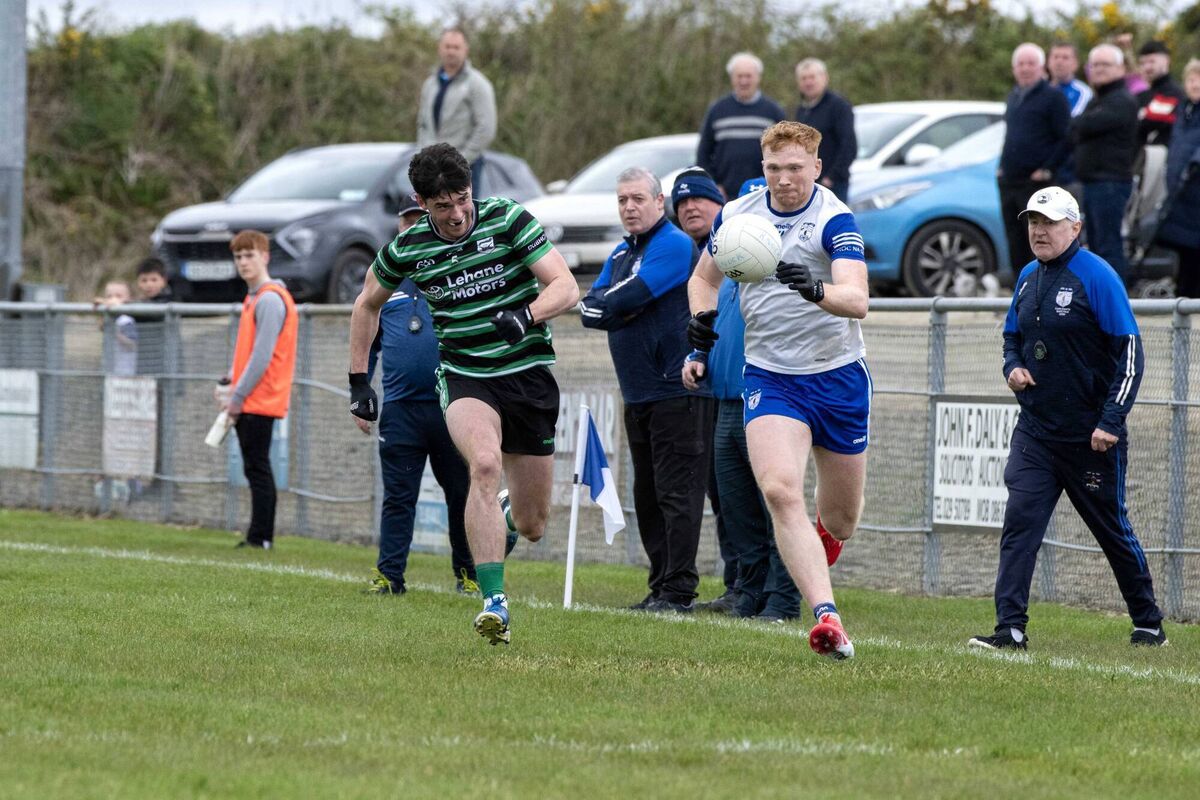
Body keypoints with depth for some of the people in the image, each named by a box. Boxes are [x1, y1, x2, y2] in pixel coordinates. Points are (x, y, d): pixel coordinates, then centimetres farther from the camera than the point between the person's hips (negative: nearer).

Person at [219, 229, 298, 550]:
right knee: (255, 468, 11)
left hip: (260, 400, -10)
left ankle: (261, 537, -8)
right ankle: (259, 536, 13)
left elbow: (262, 356, -19)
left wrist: (238, 396, -15)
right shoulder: (253, 298, 18)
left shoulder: (270, 299, -13)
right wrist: (230, 383, 15)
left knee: (257, 468, -8)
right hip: (248, 401, 10)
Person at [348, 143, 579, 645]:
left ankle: (505, 517, 45)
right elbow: (368, 304, 15)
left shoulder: (508, 220, -10)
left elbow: (566, 288, -13)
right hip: (464, 377, 0)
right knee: (485, 464, -33)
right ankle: (494, 602, -34)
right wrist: (359, 381, 13)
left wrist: (525, 315, -33)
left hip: (529, 373, 0)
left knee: (532, 526, 4)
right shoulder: (406, 250, -4)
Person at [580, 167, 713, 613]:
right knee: (647, 496, 11)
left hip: (676, 389, -9)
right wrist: (618, 311, -9)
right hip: (638, 394, 9)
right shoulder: (621, 254, 19)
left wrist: (605, 306, 1)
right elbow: (590, 308, 9)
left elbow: (629, 298, -18)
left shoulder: (675, 245, -9)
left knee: (676, 493, -9)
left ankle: (679, 590, -9)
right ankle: (660, 588, 16)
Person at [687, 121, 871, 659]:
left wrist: (817, 289, -47)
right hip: (770, 377, 2)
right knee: (780, 490, -24)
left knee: (841, 518, 10)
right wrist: (701, 315, -2)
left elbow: (858, 300, -27)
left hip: (839, 376, -2)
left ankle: (824, 542, 49)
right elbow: (705, 276, 20)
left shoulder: (834, 220, -14)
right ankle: (827, 618, -30)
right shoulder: (736, 215, 1)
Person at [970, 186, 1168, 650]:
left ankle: (1148, 624, 25)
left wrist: (1111, 422, -18)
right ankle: (1010, 629, -13)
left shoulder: (1097, 277, -12)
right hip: (1035, 431, 5)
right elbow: (1012, 337, 24)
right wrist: (1013, 367, 1)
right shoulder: (1028, 277, 8)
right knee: (1020, 521, -10)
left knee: (1112, 529, 8)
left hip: (1091, 438, -5)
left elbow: (1130, 352, -14)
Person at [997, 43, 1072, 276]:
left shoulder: (1053, 97, -5)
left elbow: (1066, 139, -9)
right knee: (1016, 245, 9)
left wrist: (1047, 170, -15)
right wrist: (1002, 166, 13)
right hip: (1009, 182, 7)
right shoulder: (1014, 97, 17)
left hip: (1036, 183, -7)